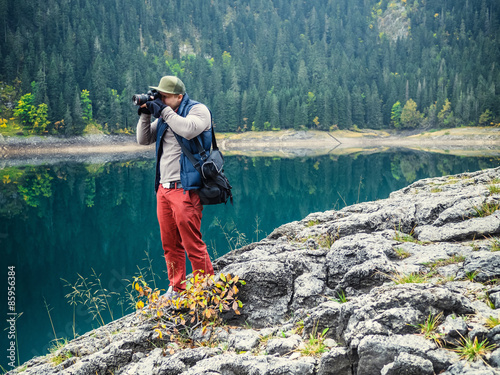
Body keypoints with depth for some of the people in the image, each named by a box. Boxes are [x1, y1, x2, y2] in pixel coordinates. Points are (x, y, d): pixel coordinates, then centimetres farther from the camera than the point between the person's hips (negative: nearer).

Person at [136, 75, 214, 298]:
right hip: (163, 188, 7)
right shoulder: (164, 116, 17)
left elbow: (188, 129, -24)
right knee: (170, 244, 12)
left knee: (192, 243, -6)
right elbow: (143, 140, 16)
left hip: (185, 188, -7)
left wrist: (164, 111, -15)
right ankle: (176, 289, 23)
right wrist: (145, 114, 2)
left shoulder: (198, 110, -3)